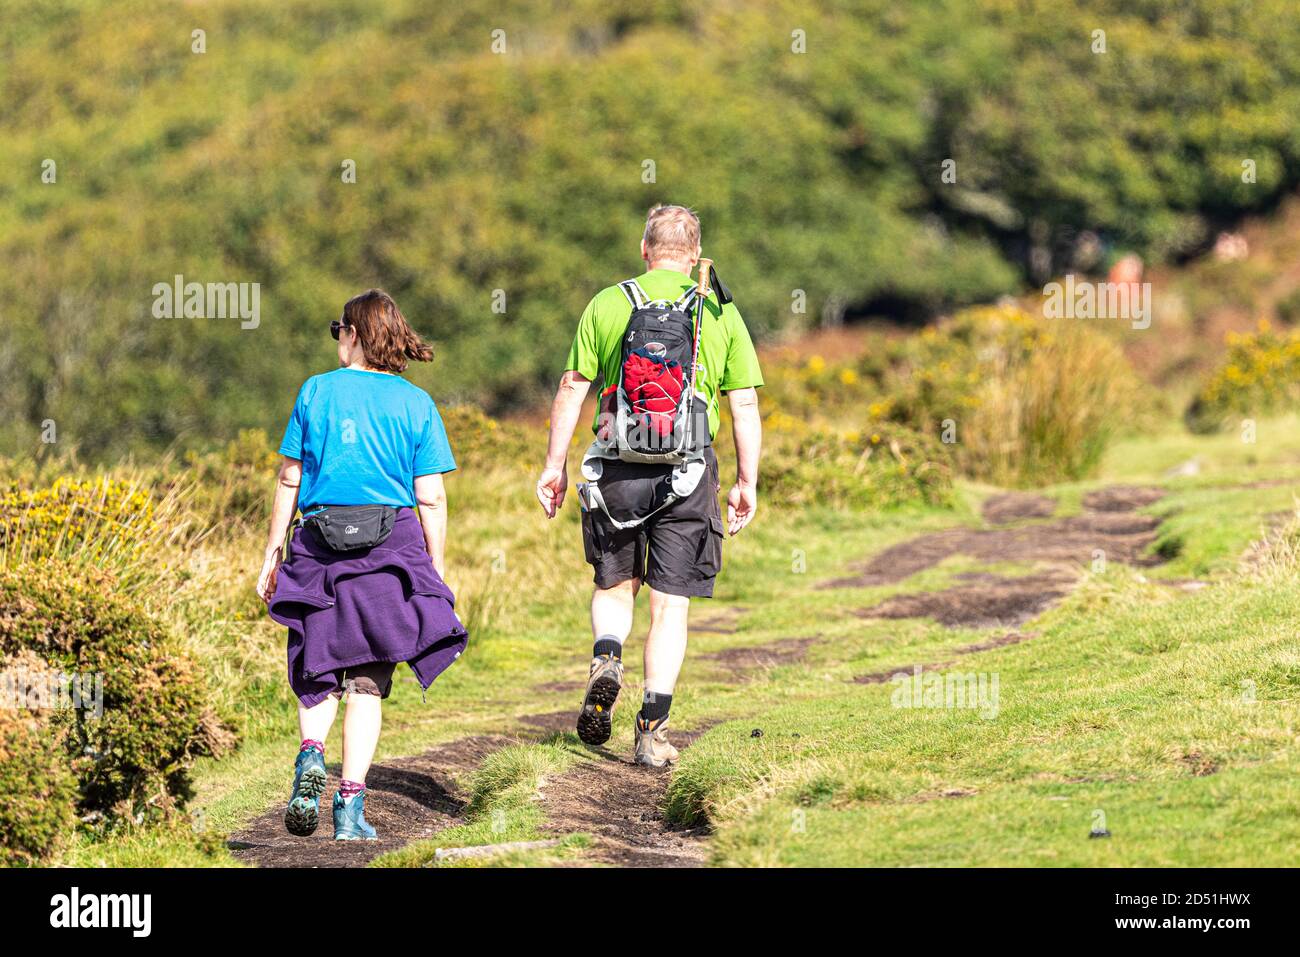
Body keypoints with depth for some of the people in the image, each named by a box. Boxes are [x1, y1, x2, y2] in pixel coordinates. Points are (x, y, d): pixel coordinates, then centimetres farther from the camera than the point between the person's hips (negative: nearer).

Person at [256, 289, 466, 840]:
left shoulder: (317, 392, 4)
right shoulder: (416, 404, 4)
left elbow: (289, 479, 3)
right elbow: (431, 498, 1)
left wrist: (271, 554, 10)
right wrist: (437, 574, 8)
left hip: (319, 541, 0)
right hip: (391, 544, 0)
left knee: (318, 672, 14)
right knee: (367, 681, 5)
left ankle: (311, 754, -15)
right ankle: (351, 806, -2)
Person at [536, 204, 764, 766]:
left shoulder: (608, 304, 4)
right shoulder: (720, 313, 4)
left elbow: (572, 388, 2)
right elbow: (745, 404, 2)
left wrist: (555, 463, 8)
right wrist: (747, 482, 8)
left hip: (619, 465, 0)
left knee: (615, 583, 19)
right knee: (670, 604, 4)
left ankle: (606, 659, -10)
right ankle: (653, 729, -1)